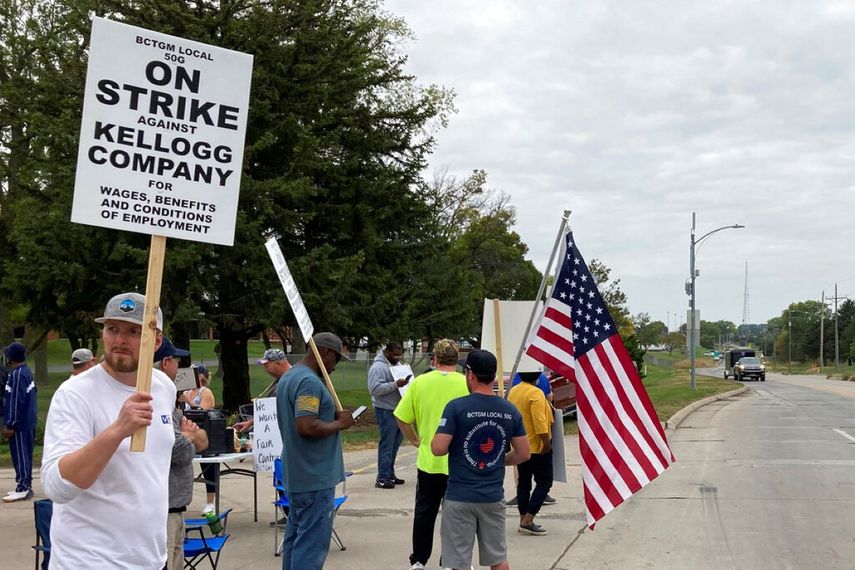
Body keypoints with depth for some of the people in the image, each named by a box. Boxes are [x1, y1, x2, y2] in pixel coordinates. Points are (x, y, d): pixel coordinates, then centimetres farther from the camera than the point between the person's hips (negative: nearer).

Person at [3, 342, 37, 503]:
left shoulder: (17, 375, -19)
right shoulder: (26, 371, 11)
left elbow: (16, 401, -22)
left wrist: (10, 425, -19)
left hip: (19, 424, -10)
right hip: (28, 422, 10)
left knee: (20, 456, -5)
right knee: (25, 455, 14)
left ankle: (23, 488, -3)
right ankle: (25, 486, 20)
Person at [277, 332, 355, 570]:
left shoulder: (289, 377, 14)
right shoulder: (309, 382, -19)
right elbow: (307, 427, -28)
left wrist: (332, 416, 11)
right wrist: (339, 424, -14)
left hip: (296, 474, 10)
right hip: (315, 478, -10)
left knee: (296, 536, 16)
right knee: (312, 542, -7)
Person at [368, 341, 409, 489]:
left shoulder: (396, 364, 16)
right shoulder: (378, 367, -12)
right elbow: (376, 389, -22)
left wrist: (405, 382, 6)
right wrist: (395, 384, -27)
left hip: (398, 410, 9)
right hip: (386, 411, -9)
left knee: (395, 443, 14)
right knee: (387, 445, -8)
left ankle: (390, 474, 24)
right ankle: (382, 479, -5)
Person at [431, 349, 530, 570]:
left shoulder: (457, 407, -12)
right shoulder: (510, 411, 2)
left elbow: (438, 448, -16)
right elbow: (523, 453, 6)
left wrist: (434, 439, 6)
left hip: (460, 498, -4)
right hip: (494, 497, 4)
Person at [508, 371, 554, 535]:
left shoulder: (513, 391, 7)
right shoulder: (535, 393, -19)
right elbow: (539, 421, -24)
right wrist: (547, 442, -19)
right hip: (537, 447, -8)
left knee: (523, 483, 13)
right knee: (544, 482, 0)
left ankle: (524, 520, 15)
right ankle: (528, 520, -8)